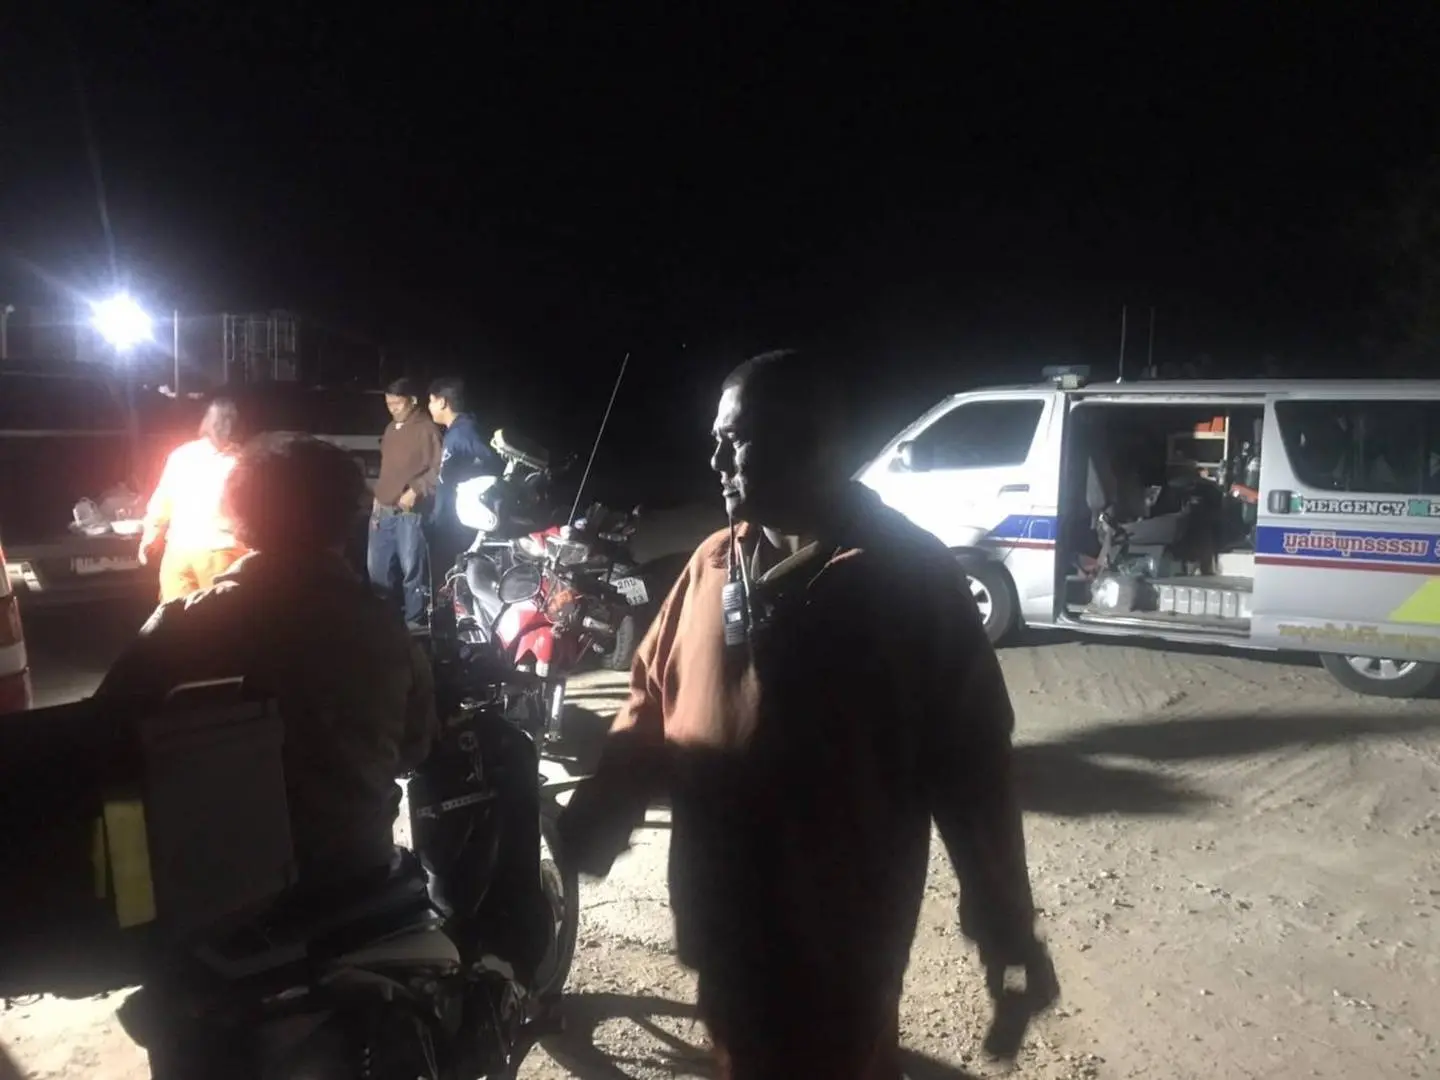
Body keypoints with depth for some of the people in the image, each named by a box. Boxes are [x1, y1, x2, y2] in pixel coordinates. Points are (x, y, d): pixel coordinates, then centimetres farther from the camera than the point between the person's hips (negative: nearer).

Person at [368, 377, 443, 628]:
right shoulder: (391, 428, 18)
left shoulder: (426, 429, -7)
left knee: (411, 569, -5)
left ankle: (414, 620, 4)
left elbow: (438, 470, -13)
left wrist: (415, 491, -21)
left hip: (410, 512, -8)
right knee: (376, 567, 12)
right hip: (383, 510, 8)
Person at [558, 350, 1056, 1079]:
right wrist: (600, 809, -7)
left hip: (841, 924, -5)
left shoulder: (907, 573, -12)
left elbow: (968, 756, -11)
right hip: (723, 915, 6)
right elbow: (653, 699, 8)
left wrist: (1007, 928, -7)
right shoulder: (712, 564, 5)